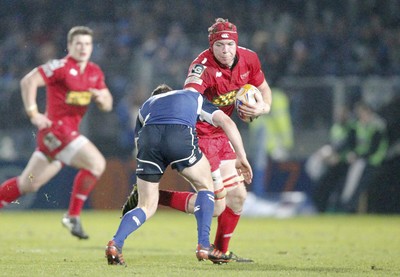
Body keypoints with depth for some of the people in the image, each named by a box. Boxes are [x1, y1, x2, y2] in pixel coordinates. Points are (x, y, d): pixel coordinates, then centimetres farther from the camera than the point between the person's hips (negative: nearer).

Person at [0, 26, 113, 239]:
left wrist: (101, 98, -8)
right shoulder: (61, 67, -10)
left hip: (69, 131, 8)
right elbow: (28, 81, -16)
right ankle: (73, 216, -10)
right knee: (96, 163, -19)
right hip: (55, 128, -8)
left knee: (28, 184, 13)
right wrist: (33, 113, -20)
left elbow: (107, 105, 16)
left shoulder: (95, 73, 13)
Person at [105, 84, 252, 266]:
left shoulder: (146, 106, 42)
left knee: (146, 207, 16)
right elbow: (226, 122, 26)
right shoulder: (195, 98, 39)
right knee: (205, 186, 23)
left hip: (148, 137, 2)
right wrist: (241, 157, 26)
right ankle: (204, 247, 13)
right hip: (181, 134, -2)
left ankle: (115, 243, -6)